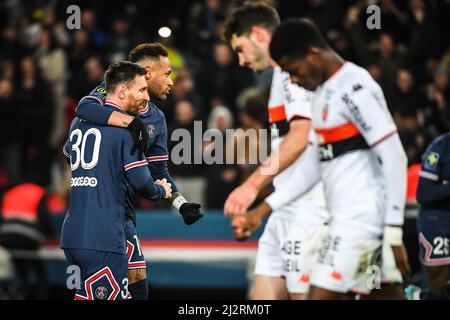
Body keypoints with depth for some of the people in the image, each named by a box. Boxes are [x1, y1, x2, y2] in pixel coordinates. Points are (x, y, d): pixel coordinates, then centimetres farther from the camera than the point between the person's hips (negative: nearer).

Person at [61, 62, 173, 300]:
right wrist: (162, 191, 9)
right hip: (104, 237, -8)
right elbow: (140, 182, -11)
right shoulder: (127, 127, -8)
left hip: (71, 234, 8)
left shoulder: (78, 122, 14)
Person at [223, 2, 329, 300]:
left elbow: (301, 135, -23)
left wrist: (253, 184, -27)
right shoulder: (283, 76, 23)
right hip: (287, 212, 10)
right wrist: (260, 213, 24)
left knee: (303, 295, -9)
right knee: (264, 295, 6)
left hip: (309, 208, -10)